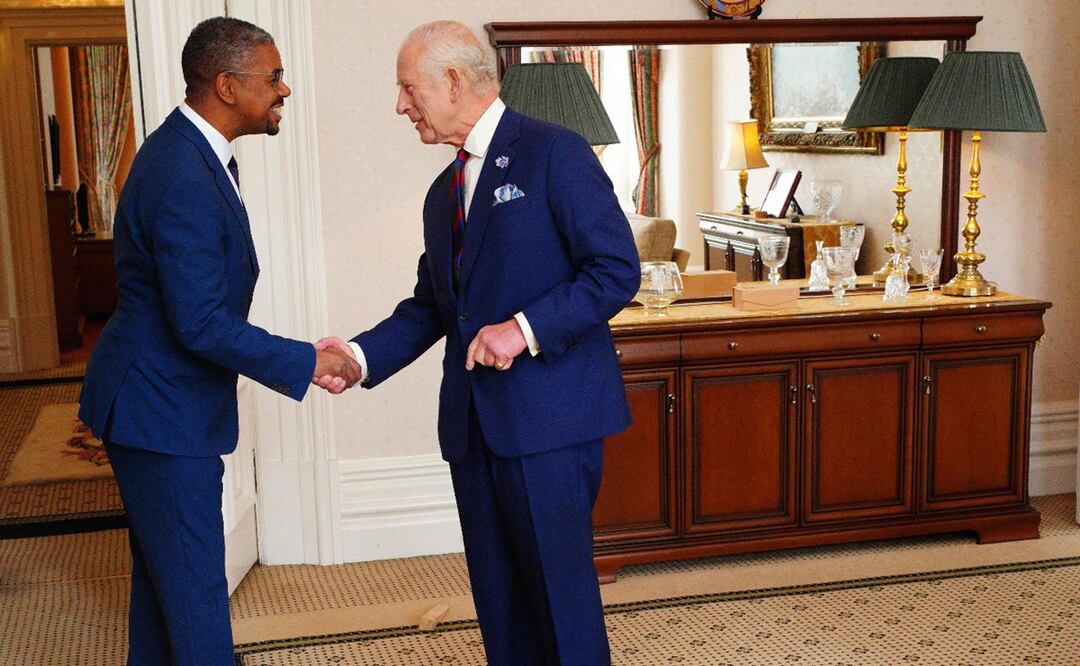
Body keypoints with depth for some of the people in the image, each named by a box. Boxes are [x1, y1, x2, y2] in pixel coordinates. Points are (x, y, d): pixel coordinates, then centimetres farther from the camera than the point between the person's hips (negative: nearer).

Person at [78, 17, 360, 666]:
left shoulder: (185, 151, 7)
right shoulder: (186, 181, -26)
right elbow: (202, 325, -26)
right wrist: (306, 362, -19)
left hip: (155, 398, 10)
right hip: (163, 411, -10)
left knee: (161, 570, 20)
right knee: (195, 584, 0)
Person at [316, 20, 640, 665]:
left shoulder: (555, 153, -6)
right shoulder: (444, 192, 18)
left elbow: (618, 269, -12)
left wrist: (526, 328, -20)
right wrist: (360, 356, 4)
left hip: (548, 415, -7)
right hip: (474, 419, 7)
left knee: (561, 584, 0)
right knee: (497, 590, 12)